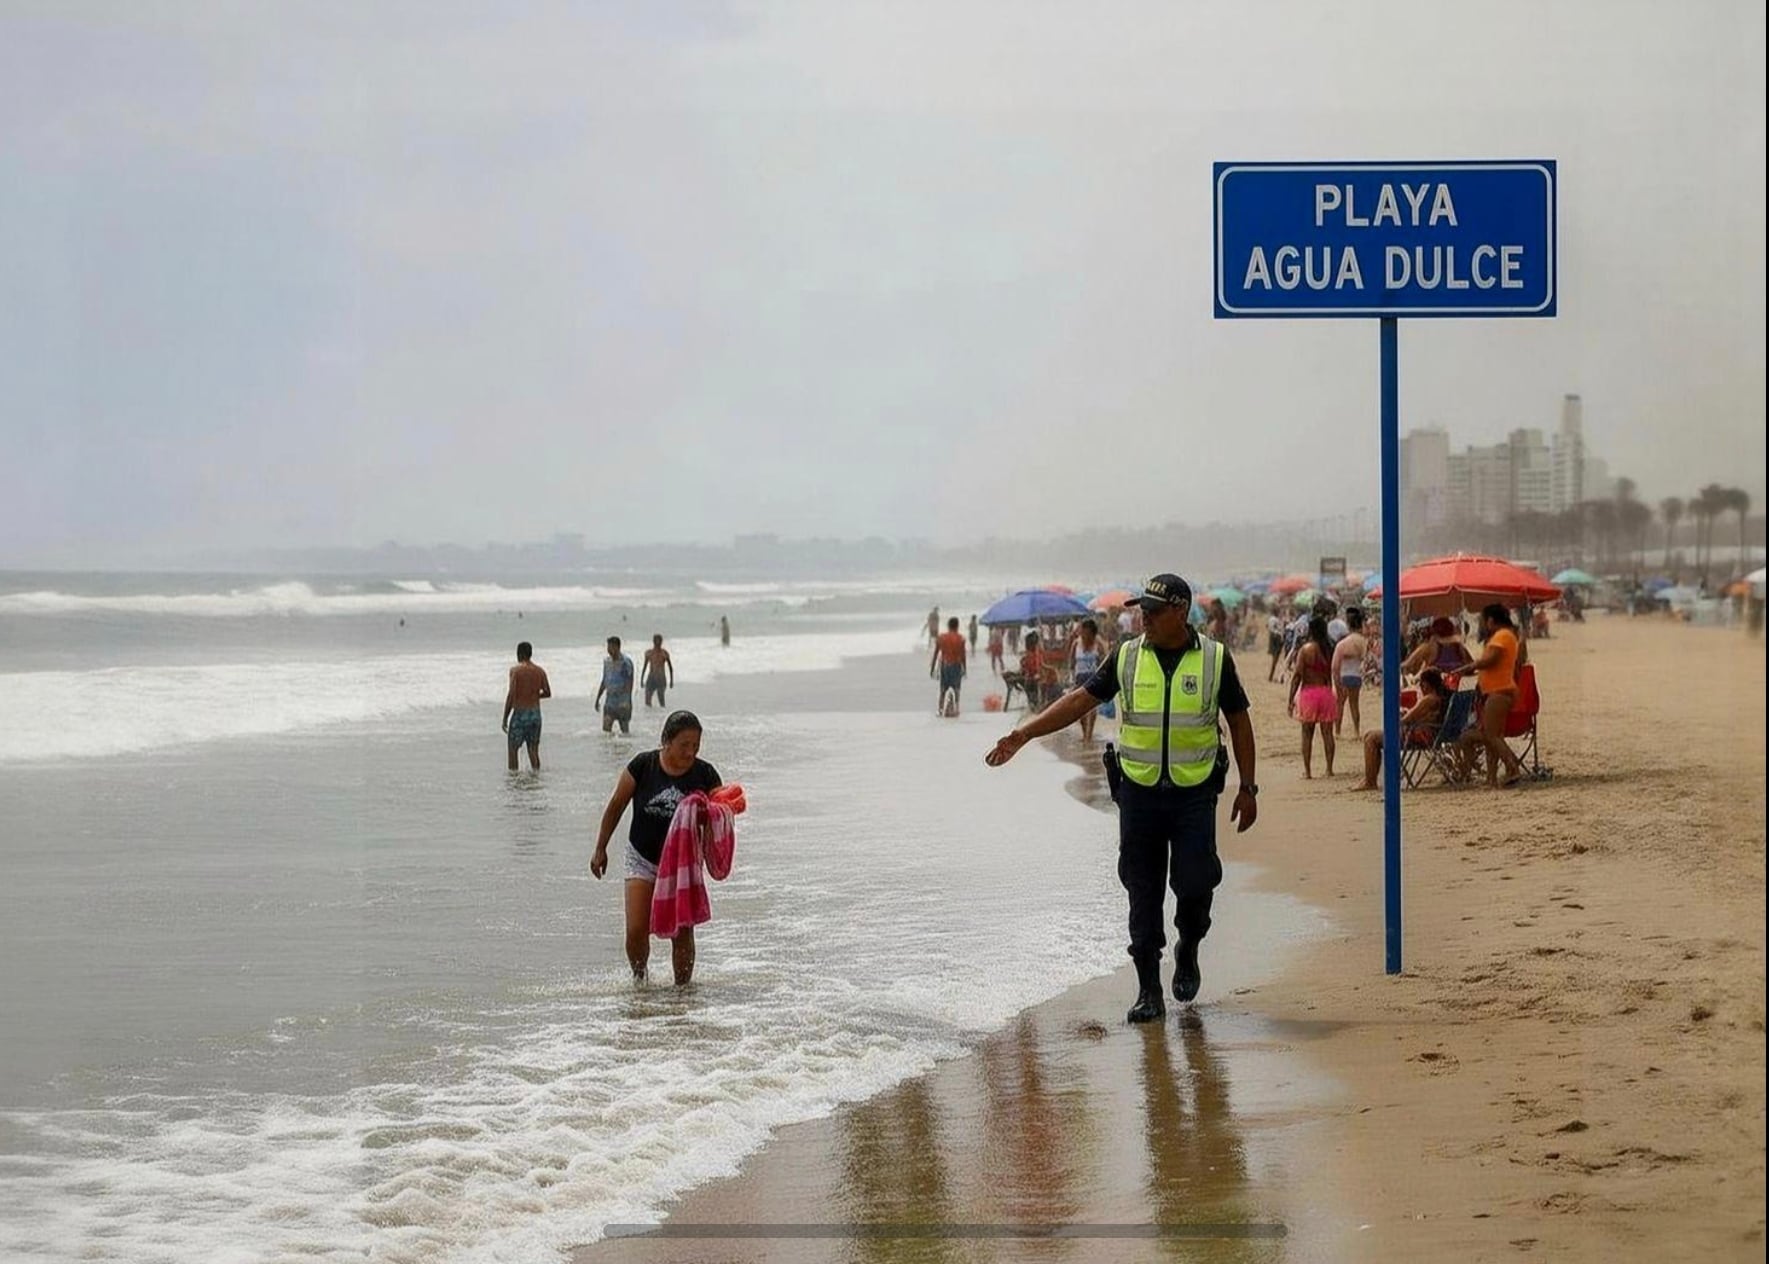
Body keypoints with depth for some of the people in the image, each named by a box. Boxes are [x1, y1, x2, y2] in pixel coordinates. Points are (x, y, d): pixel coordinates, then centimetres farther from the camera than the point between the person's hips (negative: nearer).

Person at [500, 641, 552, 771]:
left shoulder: (516, 670, -10)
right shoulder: (540, 671, 4)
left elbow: (511, 695, -14)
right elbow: (547, 693, 7)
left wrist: (505, 718, -9)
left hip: (520, 713, -5)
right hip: (535, 713, 5)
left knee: (513, 748, 4)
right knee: (533, 749, 11)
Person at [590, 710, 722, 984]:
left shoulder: (705, 775, -9)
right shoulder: (643, 766, -11)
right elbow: (616, 807, 0)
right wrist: (601, 849, 4)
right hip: (643, 859, 0)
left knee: (682, 933, 0)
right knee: (636, 931, -8)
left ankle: (682, 987, 15)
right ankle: (639, 978, 18)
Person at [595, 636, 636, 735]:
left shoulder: (625, 662, -10)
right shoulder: (607, 661, 9)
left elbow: (629, 682, -14)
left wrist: (627, 701, -23)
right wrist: (597, 699, 17)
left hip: (622, 701, -5)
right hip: (609, 701, 5)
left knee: (625, 730, 4)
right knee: (606, 728, -6)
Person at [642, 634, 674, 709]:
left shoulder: (664, 653, -3)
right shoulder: (649, 653, 5)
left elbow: (670, 667, 3)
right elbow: (645, 666, 13)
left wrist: (671, 680, 0)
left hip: (660, 679, -3)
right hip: (651, 678, 3)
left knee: (661, 699, -6)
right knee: (647, 698, -6)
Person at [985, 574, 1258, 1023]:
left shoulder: (1215, 658, 0)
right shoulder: (1127, 658, 3)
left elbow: (1239, 721, 7)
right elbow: (1080, 699, 4)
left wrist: (1248, 788, 6)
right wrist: (1023, 734, -4)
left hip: (1195, 791, -1)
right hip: (1139, 791, 2)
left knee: (1195, 881, -9)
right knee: (1143, 893, 2)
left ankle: (1188, 951, 23)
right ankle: (1149, 991, 8)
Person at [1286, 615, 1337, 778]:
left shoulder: (1305, 649, -9)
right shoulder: (1329, 649, 0)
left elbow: (1298, 675, -10)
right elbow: (1334, 675, 3)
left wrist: (1291, 698, -5)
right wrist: (1338, 696, 12)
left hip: (1308, 691, -3)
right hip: (1326, 691, 3)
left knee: (1307, 733, 5)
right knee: (1327, 732, 8)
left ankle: (1307, 770, 4)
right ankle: (1329, 769, 9)